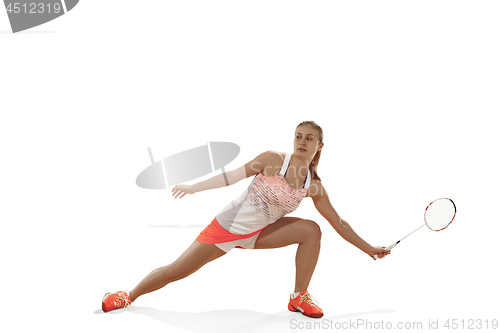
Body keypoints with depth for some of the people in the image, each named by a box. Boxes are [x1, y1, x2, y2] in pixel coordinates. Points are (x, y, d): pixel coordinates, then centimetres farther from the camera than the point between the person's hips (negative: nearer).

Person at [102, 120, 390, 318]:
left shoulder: (314, 185, -7)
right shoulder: (273, 159, -19)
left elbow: (338, 223, 0)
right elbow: (232, 176, -15)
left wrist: (368, 248, 2)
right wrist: (193, 187, -16)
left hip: (259, 233, 4)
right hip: (228, 225, -3)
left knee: (311, 230, -16)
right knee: (175, 272, -1)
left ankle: (299, 298, -3)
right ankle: (129, 296, 25)